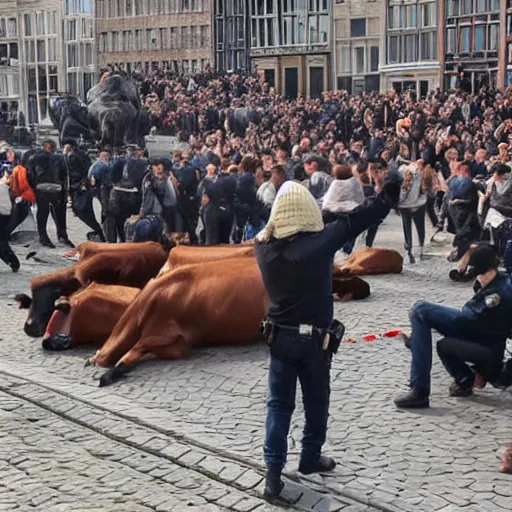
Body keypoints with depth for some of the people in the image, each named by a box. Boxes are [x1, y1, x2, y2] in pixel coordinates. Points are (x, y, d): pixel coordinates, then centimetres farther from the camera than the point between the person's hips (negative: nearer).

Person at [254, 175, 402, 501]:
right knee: (316, 401, 17)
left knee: (279, 404, 7)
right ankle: (311, 457, 32)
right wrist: (389, 196, 2)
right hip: (314, 338, -3)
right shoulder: (320, 242, -17)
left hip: (280, 337, 3)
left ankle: (274, 473, 1)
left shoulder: (265, 246, -8)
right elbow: (356, 220, -8)